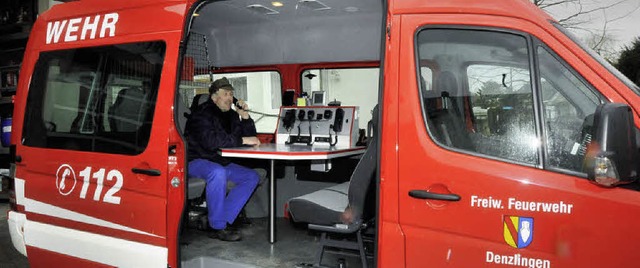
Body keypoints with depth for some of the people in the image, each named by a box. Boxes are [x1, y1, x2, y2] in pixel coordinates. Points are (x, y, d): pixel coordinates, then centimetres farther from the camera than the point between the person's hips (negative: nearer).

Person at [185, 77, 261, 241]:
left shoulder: (231, 115, 10)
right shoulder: (202, 114, -14)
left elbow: (250, 138, 8)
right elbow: (210, 141, -31)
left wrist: (245, 117, -7)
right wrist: (242, 140, -29)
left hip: (220, 162, 9)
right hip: (196, 161, -8)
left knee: (252, 177, -4)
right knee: (218, 173, -38)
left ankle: (220, 220, -14)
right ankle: (218, 227, -25)